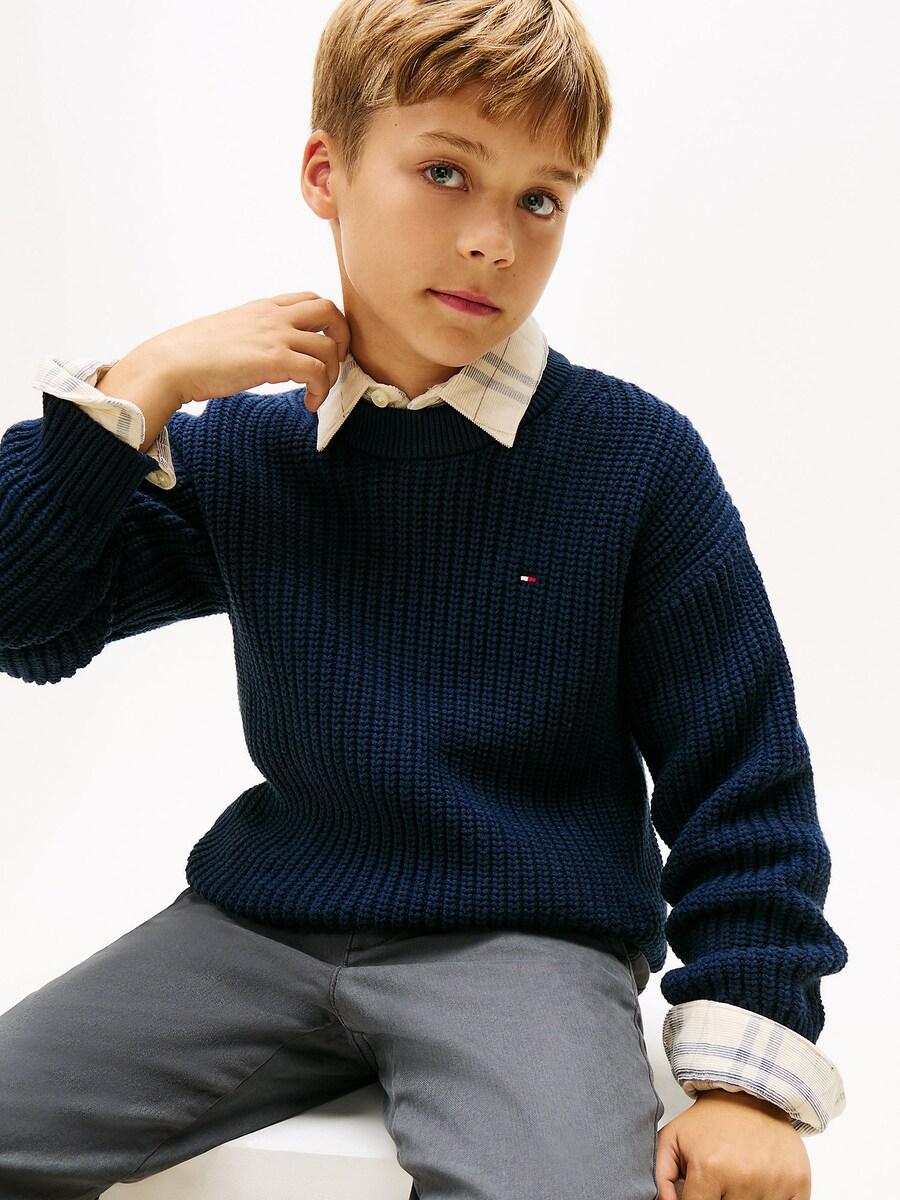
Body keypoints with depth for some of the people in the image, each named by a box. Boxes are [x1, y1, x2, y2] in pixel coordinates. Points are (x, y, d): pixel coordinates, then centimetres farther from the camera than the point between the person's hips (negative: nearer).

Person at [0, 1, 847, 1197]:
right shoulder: (236, 451, 6)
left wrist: (751, 1075, -10)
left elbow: (741, 786, -3)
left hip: (530, 937, -3)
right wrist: (145, 384, -5)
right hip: (264, 921, 4)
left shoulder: (638, 458, -5)